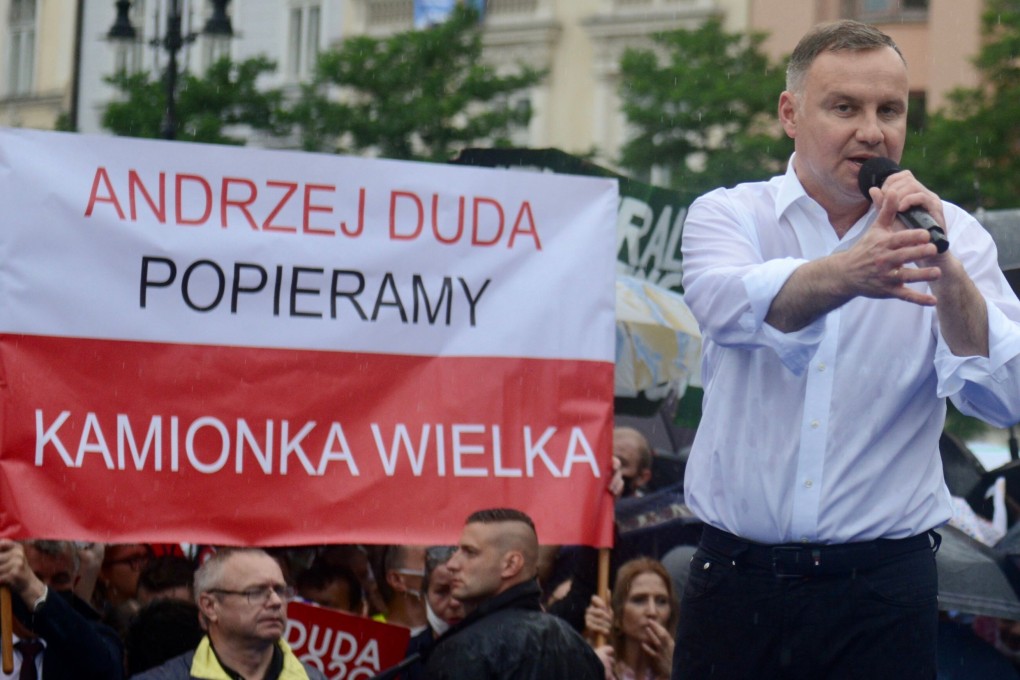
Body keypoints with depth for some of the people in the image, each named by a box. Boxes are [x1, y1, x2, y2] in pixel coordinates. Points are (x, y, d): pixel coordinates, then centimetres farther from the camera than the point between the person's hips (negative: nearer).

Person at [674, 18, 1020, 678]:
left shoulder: (950, 235, 4)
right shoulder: (728, 215, 3)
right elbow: (729, 303, -21)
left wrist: (944, 268, -22)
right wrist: (847, 273, -40)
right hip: (738, 578, 0)